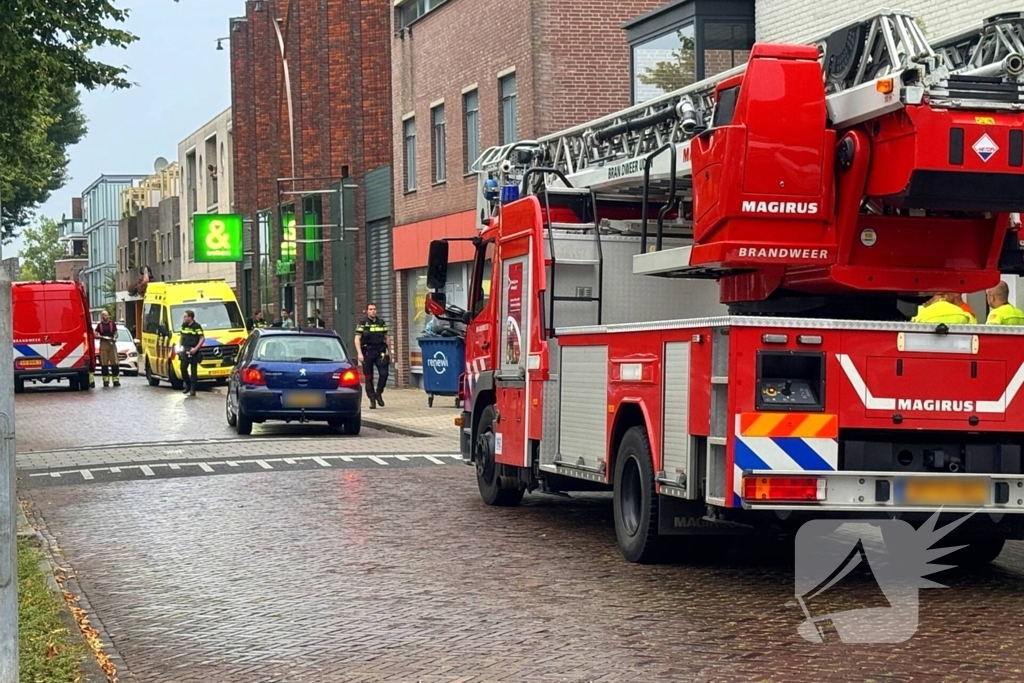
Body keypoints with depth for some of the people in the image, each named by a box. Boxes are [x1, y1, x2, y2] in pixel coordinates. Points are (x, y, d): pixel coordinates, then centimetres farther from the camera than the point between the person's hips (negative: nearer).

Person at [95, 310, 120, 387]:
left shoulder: (113, 324, 9)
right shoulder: (99, 325, 8)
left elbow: (116, 333, 12)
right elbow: (95, 335, 5)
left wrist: (114, 337, -9)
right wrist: (102, 337, -13)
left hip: (112, 343, 0)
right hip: (103, 344, 0)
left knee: (115, 362, -6)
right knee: (104, 363, -1)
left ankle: (116, 380, -4)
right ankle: (106, 380, 4)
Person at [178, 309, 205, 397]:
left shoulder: (197, 327, -8)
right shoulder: (183, 326, 11)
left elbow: (202, 338, -10)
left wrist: (196, 348, -18)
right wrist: (180, 346, 9)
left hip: (193, 351, -5)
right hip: (185, 350, 5)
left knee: (193, 370, 0)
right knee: (183, 368, -1)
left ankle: (193, 389, 5)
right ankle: (187, 385, 17)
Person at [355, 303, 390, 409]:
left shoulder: (382, 323, 11)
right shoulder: (362, 324, -1)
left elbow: (386, 338, 16)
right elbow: (357, 339, -6)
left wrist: (389, 352, 15)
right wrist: (359, 353, -17)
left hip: (380, 352, 2)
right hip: (367, 353, -2)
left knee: (384, 373, -12)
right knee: (369, 377, 2)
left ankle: (378, 394, 9)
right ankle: (372, 399, 11)